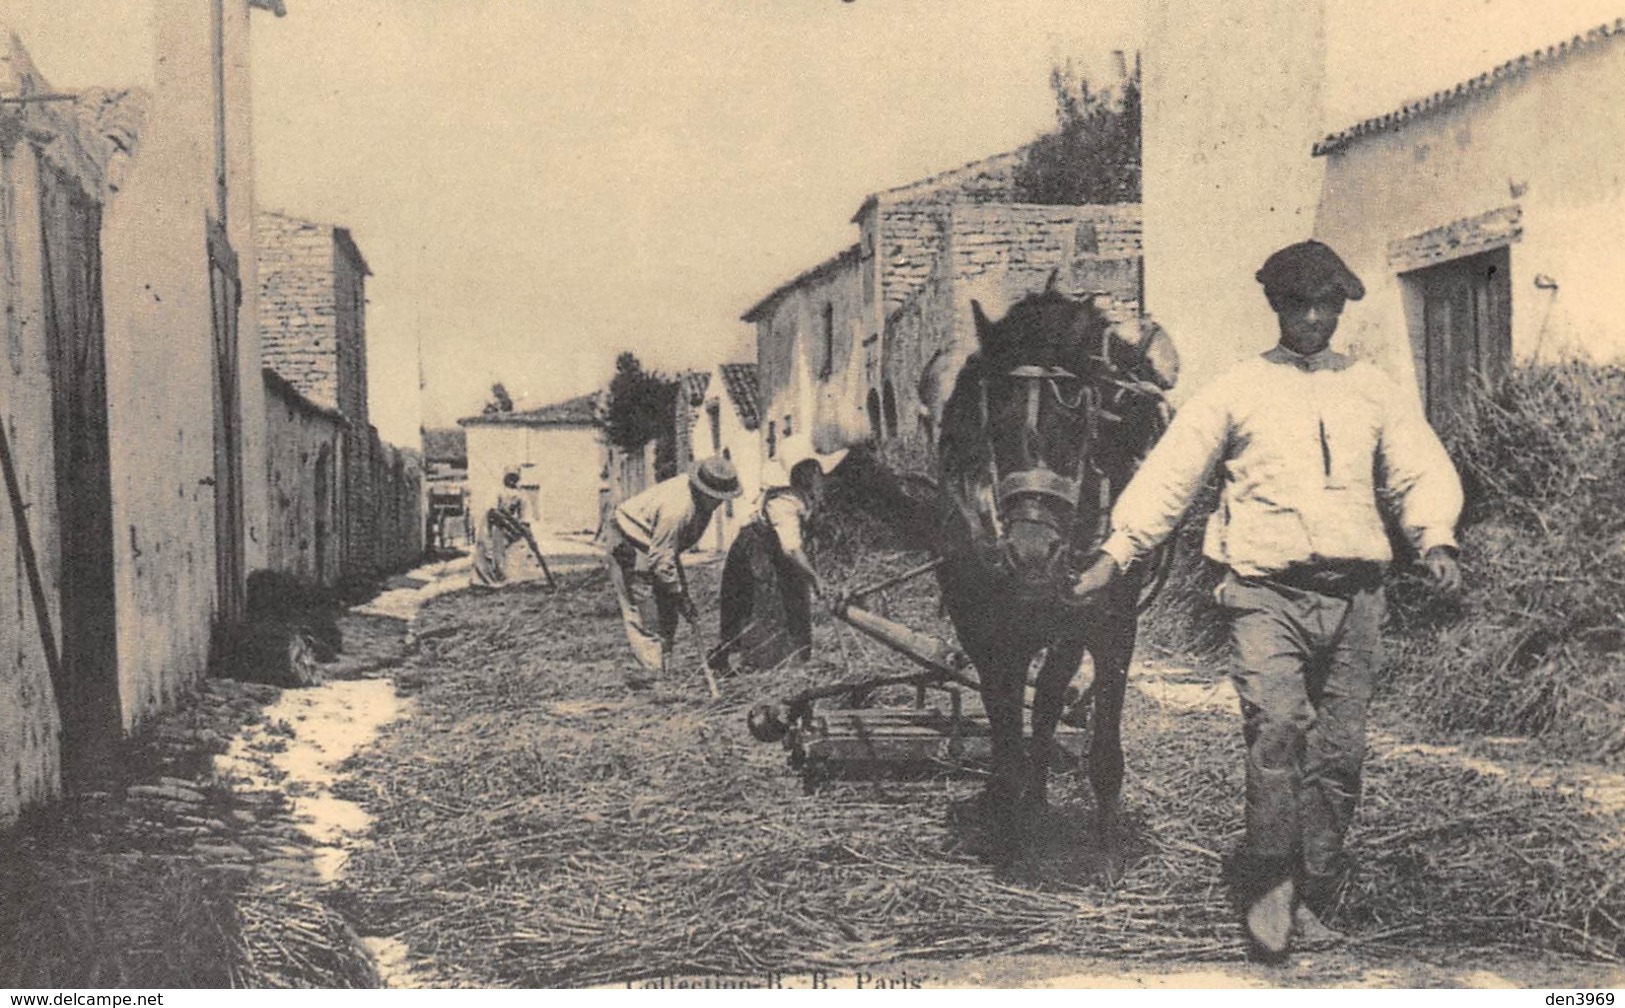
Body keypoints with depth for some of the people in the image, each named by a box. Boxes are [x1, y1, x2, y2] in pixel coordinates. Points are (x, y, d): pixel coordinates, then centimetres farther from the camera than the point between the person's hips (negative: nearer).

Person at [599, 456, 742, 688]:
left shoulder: (702, 499, -7)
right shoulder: (677, 507, -36)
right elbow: (661, 558, -29)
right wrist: (681, 598, -24)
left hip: (658, 545, 10)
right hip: (627, 545, -9)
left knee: (667, 609, 6)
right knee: (642, 609, -13)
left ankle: (661, 667, 10)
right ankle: (651, 670, -12)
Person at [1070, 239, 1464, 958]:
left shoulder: (1376, 392, 17)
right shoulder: (1237, 392, 9)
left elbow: (1421, 470, 11)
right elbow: (1170, 474, 5)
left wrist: (1435, 539, -10)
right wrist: (1115, 553, -5)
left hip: (1353, 595, 3)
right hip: (1266, 592, -3)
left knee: (1339, 753, 3)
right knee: (1278, 728, -20)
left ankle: (1308, 904, 15)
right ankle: (1266, 887, -6)